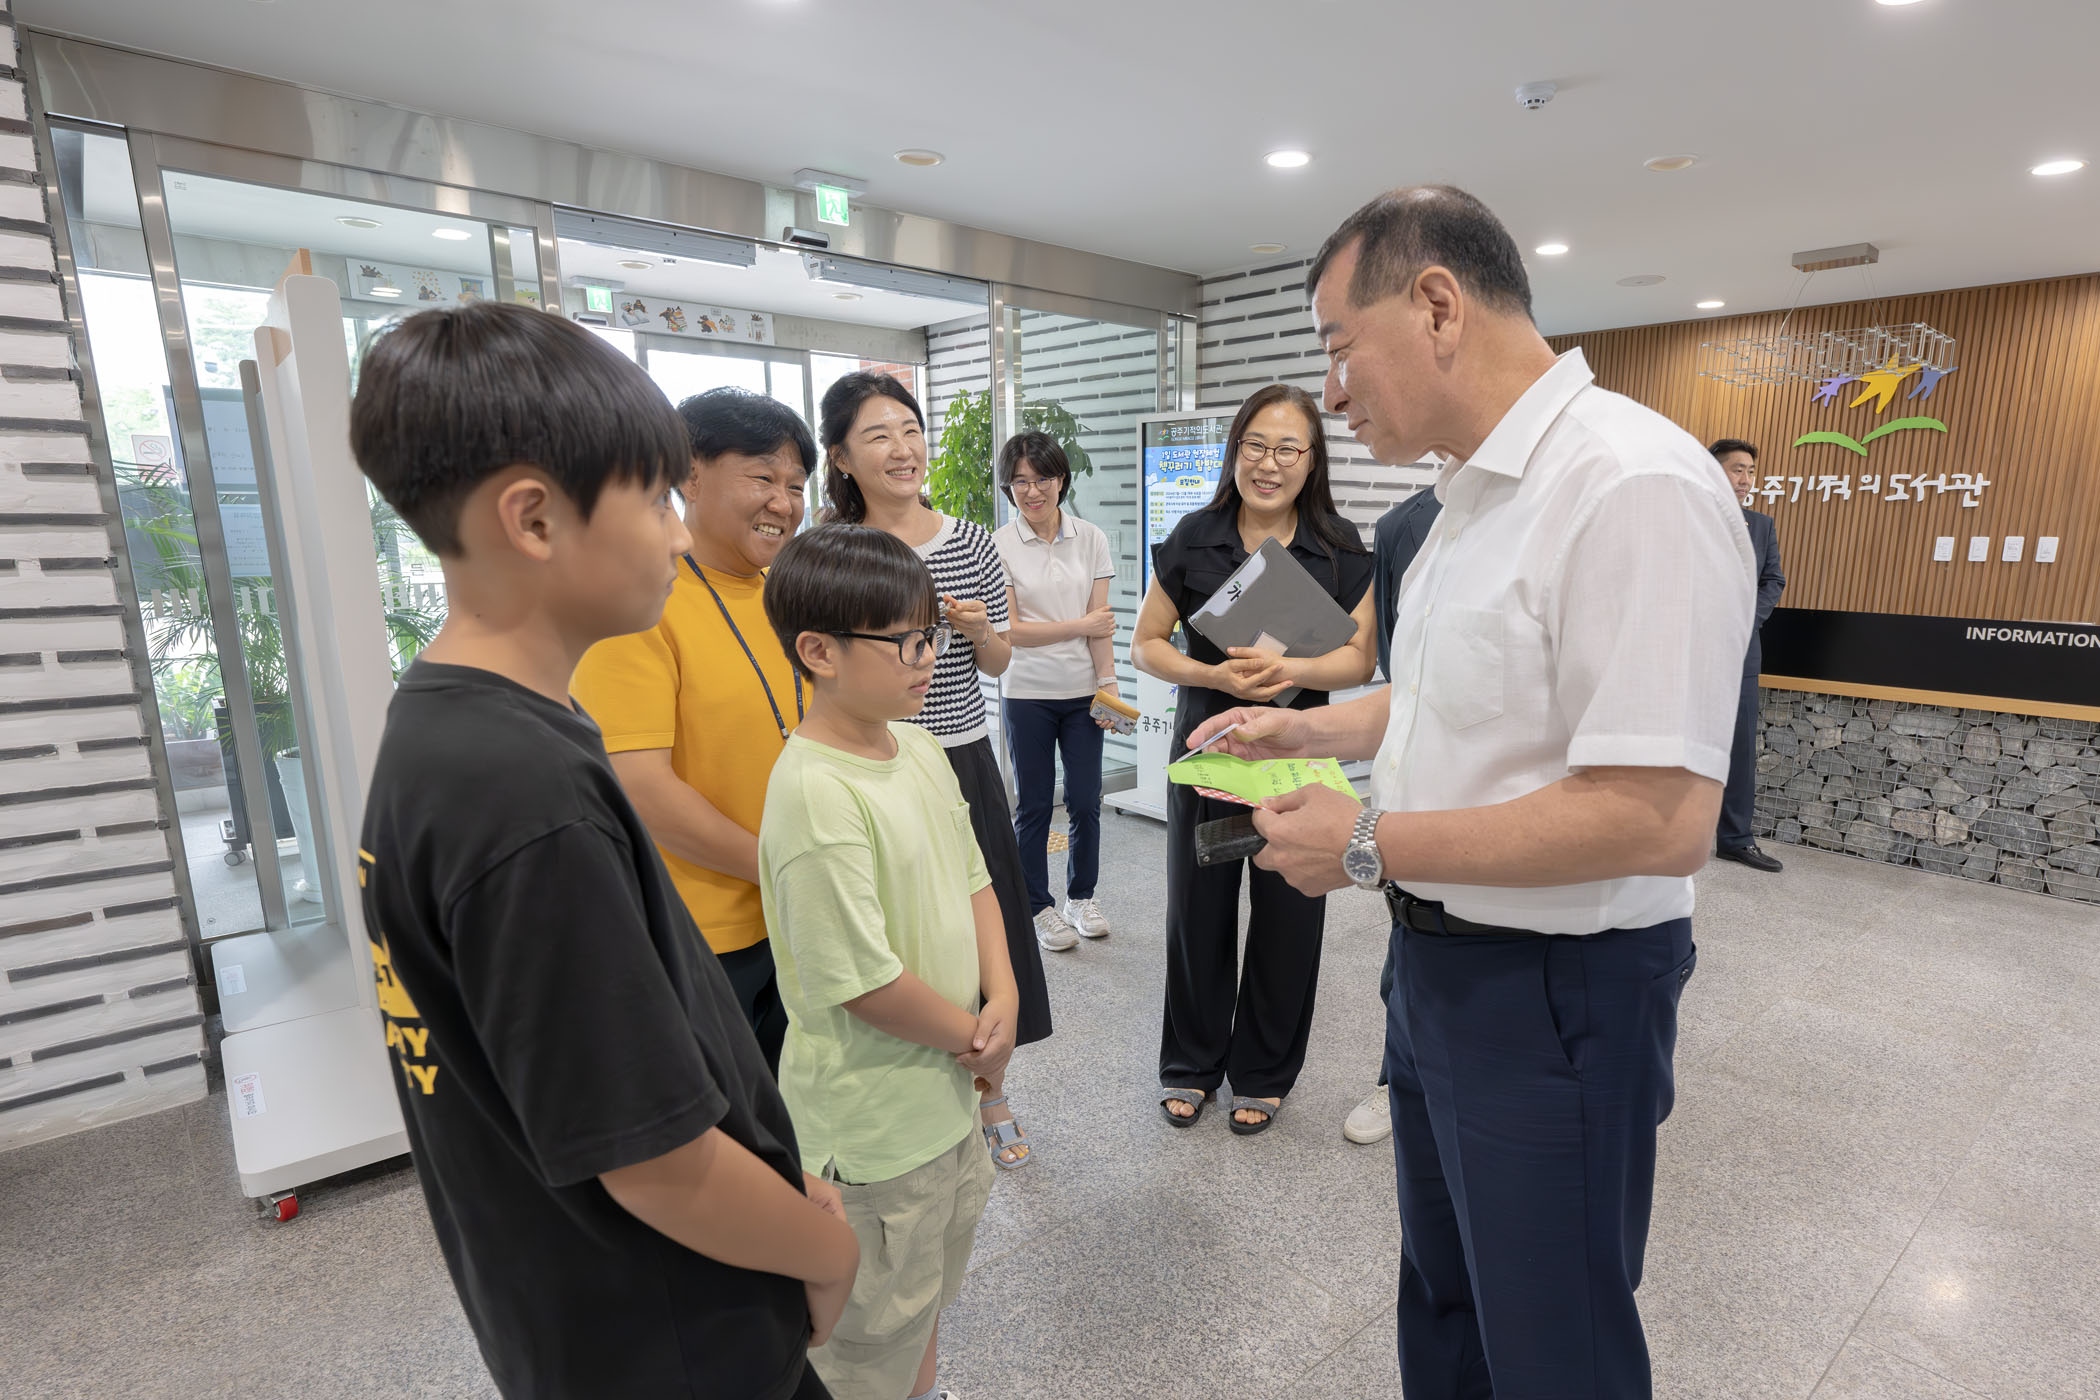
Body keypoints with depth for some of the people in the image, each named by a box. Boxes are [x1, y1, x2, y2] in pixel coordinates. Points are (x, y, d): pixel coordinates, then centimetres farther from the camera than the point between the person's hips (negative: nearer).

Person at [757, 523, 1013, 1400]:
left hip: (946, 1085, 9)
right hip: (871, 1116, -8)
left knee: (930, 1289, 30)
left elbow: (972, 877, 7)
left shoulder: (919, 749, -1)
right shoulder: (815, 792, -28)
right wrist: (976, 1039, -13)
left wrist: (1003, 997, -6)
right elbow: (862, 981, -27)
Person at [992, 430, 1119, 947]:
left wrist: (1107, 683, -6)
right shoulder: (998, 545, -5)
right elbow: (1009, 630, -9)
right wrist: (1080, 626, -10)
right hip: (1027, 694, -2)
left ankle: (1081, 896, 28)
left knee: (1085, 801, 7)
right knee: (1034, 805, 7)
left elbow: (1101, 622, 1)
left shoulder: (1091, 539, 3)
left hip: (1082, 691, 2)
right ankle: (1039, 906, 24)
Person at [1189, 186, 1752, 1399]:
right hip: (1441, 959, 9)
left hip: (1556, 992, -8)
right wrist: (1314, 729, 9)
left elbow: (1659, 820, -29)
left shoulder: (1634, 483, -23)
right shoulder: (1476, 492, 8)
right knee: (1443, 1295, 27)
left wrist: (1371, 846, -22)